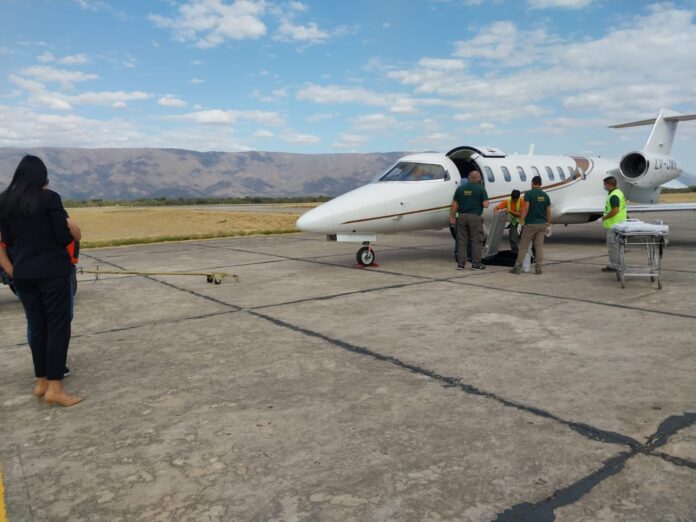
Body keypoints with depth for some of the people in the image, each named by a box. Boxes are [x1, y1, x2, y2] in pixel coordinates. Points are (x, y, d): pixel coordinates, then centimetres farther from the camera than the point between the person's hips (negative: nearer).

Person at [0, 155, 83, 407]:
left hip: (23, 273, 6)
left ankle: (41, 382, 21)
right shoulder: (49, 198, -11)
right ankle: (54, 387, -2)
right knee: (58, 326, -1)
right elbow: (64, 237, -12)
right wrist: (71, 230, 9)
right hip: (52, 271, -6)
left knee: (37, 327, 13)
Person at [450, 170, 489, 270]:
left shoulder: (460, 188, 7)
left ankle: (460, 263, 8)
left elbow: (454, 205, 4)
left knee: (461, 241, 8)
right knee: (476, 241, 5)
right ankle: (476, 264, 8)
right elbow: (485, 205, -10)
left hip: (462, 217, 3)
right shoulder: (481, 189, -4)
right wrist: (486, 201, 12)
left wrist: (452, 217, 9)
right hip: (475, 217, -3)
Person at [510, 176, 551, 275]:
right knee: (539, 246, 7)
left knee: (523, 246, 1)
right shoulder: (545, 195, 7)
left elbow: (526, 209, -15)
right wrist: (548, 225, 15)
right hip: (542, 224, 4)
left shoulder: (528, 194, -7)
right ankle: (538, 268, 6)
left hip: (530, 224, -4)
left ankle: (517, 267, 1)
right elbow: (548, 212, 7)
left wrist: (521, 222, -13)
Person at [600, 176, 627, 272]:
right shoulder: (618, 192, 15)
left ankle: (614, 266, 1)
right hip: (618, 224, 11)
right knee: (616, 245, 16)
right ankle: (615, 264, 23)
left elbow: (615, 210, -28)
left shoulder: (614, 196, -20)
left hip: (614, 225, -11)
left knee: (613, 245, -4)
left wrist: (605, 217, -14)